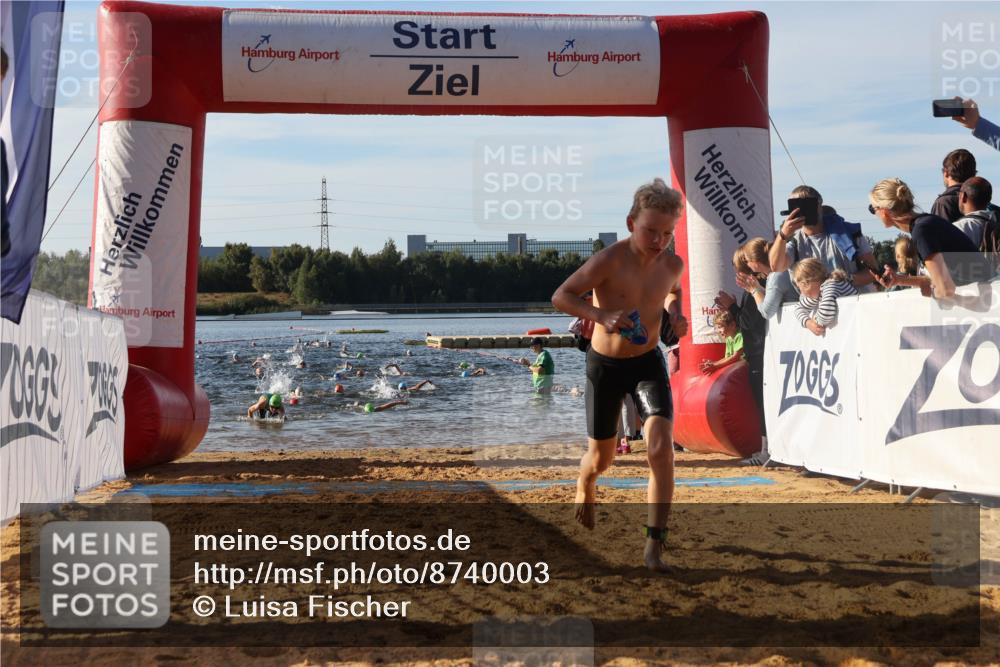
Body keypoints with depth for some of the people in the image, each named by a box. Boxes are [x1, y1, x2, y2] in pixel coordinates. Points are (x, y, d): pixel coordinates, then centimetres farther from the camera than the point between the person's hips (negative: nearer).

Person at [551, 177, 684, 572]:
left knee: (661, 448, -19)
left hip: (648, 363, 2)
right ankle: (585, 490, 52)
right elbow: (561, 297, -21)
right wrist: (600, 315, -37)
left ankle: (654, 545, -15)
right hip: (605, 366, -2)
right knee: (601, 458, 13)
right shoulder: (610, 261, -20)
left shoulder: (673, 266, -5)